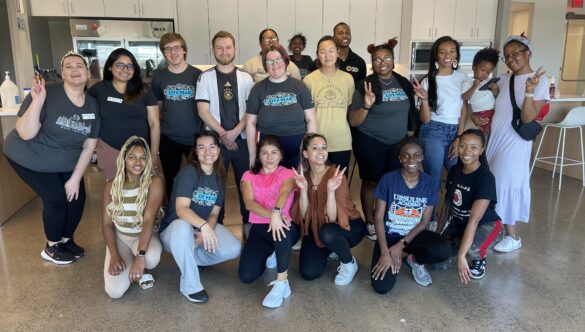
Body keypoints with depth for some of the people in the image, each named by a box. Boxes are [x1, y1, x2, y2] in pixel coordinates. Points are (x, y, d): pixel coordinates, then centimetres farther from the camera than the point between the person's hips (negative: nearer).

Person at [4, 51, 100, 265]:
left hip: (65, 162, 5)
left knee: (77, 197, -1)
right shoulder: (47, 94, -24)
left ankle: (66, 240, 27)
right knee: (57, 198, -11)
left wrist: (75, 178, -7)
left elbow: (89, 146, -3)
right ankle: (51, 248, 14)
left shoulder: (92, 104, -7)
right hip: (29, 158, -5)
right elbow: (25, 134, -28)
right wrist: (37, 102, -41)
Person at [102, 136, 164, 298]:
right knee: (114, 291, -19)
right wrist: (114, 255, -18)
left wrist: (140, 255, -37)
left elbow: (149, 219, -27)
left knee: (151, 259, -38)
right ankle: (135, 268, 16)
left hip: (145, 236, -2)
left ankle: (140, 269, 2)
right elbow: (107, 223, -3)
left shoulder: (155, 182, -16)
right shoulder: (111, 185, -5)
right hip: (119, 237, 2)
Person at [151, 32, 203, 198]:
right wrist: (163, 125, 5)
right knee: (171, 180, 13)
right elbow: (157, 106, 12)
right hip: (168, 139, 2)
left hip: (195, 137, -1)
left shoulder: (197, 74, -3)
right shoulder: (158, 77, 2)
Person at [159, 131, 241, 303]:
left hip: (204, 228, 5)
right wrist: (203, 225, -46)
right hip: (174, 229, -5)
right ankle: (190, 286, -24)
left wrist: (206, 232, -22)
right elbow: (181, 209, -30)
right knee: (183, 227, -41)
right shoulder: (188, 172, -18)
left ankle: (189, 258, 6)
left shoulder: (219, 177, 0)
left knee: (233, 249, -19)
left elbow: (214, 213, -1)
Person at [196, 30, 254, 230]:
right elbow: (203, 111, -5)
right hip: (215, 141, -1)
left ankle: (249, 224, 20)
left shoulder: (245, 77, 6)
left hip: (242, 140, 1)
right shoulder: (206, 77, 2)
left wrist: (234, 132, -11)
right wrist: (223, 134, -10)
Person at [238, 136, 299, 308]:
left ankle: (282, 282, -26)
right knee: (246, 276, -17)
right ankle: (270, 253, 17)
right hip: (259, 228, 3)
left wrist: (276, 213, -44)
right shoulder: (249, 175, 10)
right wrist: (271, 215, -29)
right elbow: (249, 203, -9)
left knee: (281, 229, -41)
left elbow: (284, 192, -21)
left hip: (284, 225, -3)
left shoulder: (287, 174, 4)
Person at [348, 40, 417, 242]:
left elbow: (410, 112, 16)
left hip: (398, 143, 4)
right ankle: (369, 222, 23)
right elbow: (353, 121, -13)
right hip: (371, 143, -4)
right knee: (371, 182, 7)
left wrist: (410, 134, 14)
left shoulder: (404, 83, 3)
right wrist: (366, 106, -29)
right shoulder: (366, 85, -10)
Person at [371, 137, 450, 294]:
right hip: (389, 235, -2)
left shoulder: (430, 183, -7)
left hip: (414, 235, 2)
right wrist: (385, 252, -20)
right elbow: (379, 217, -12)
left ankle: (414, 260, 4)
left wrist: (401, 245, -15)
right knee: (381, 286, -20)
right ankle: (393, 258, 13)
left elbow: (424, 221, -4)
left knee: (444, 251, -30)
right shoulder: (388, 179, -14)